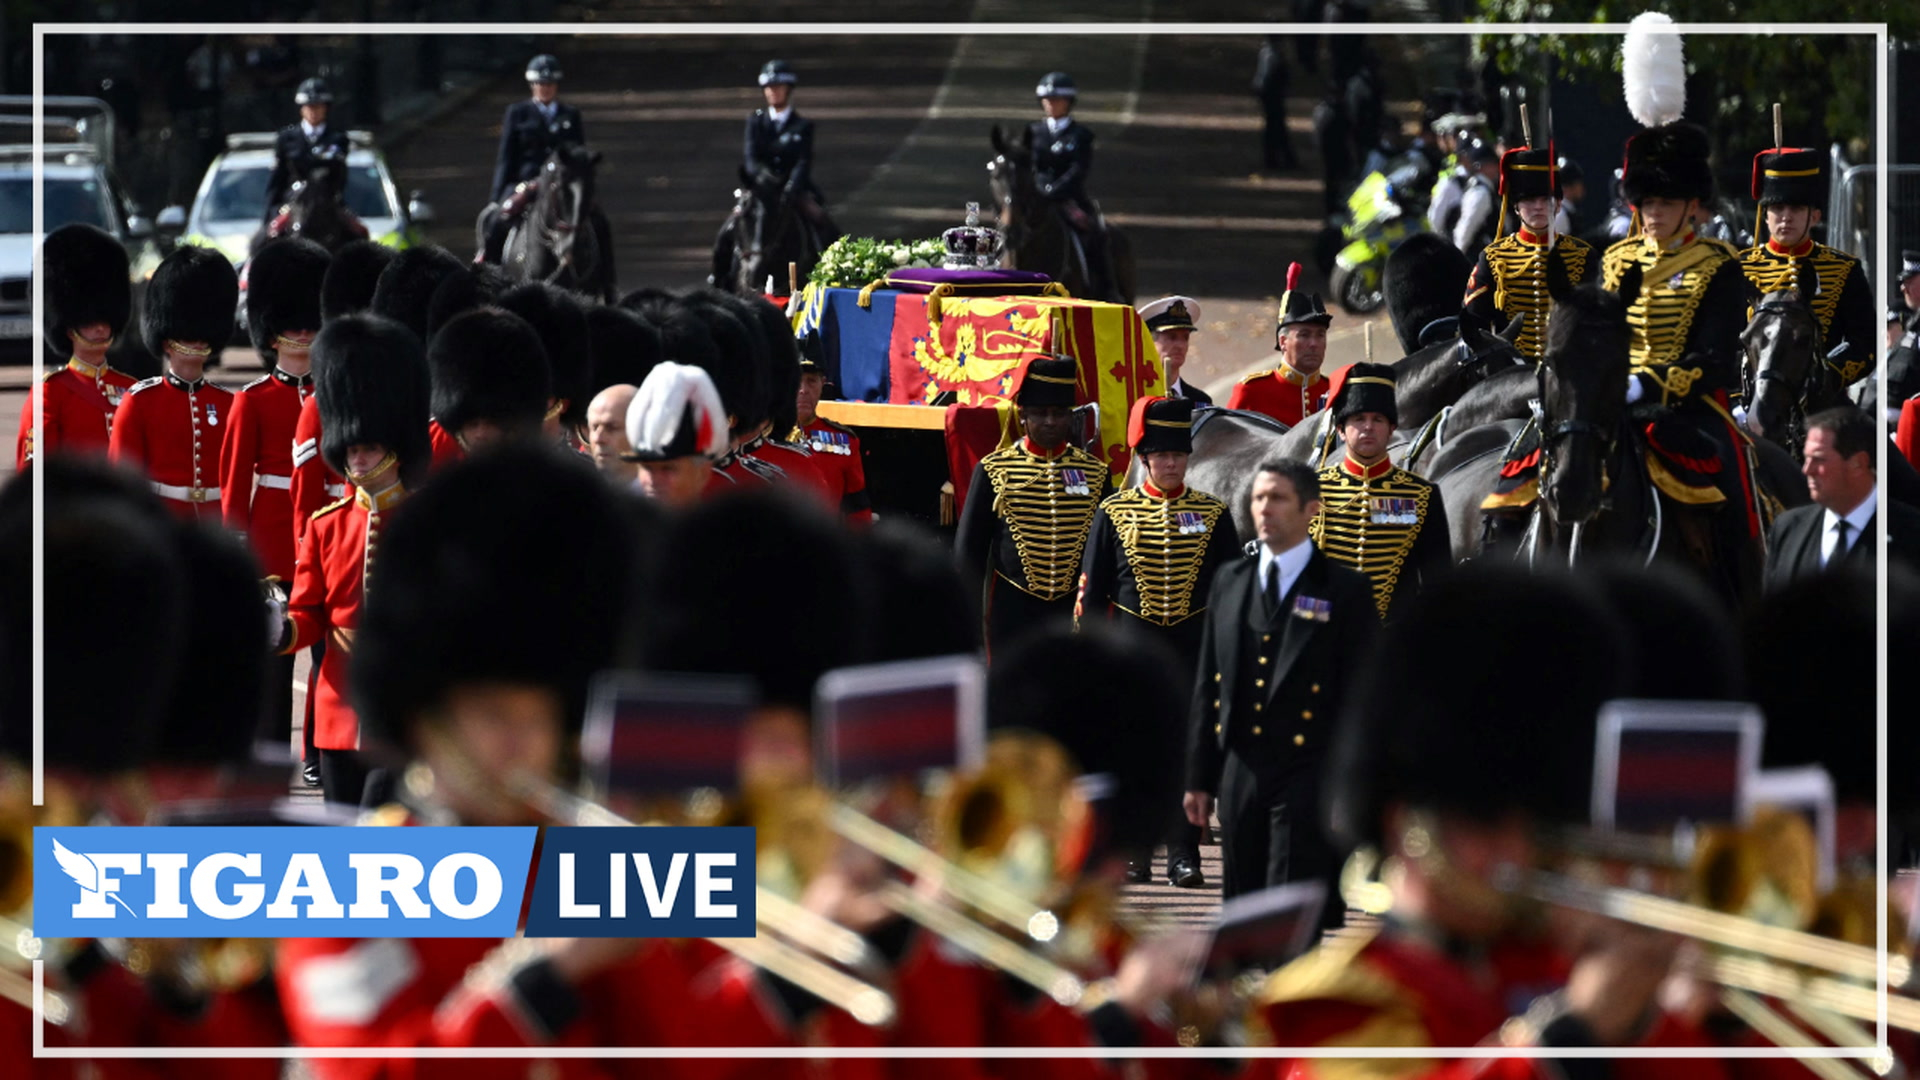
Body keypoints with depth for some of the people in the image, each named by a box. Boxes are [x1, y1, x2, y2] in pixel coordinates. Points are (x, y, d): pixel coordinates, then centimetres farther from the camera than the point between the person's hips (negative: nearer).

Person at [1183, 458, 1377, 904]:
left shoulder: (1345, 591, -1)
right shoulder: (1228, 583, 13)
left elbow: (1358, 695, -3)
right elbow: (1208, 686, 16)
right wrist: (1200, 778, 13)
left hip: (1307, 775, -5)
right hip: (1239, 773, 5)